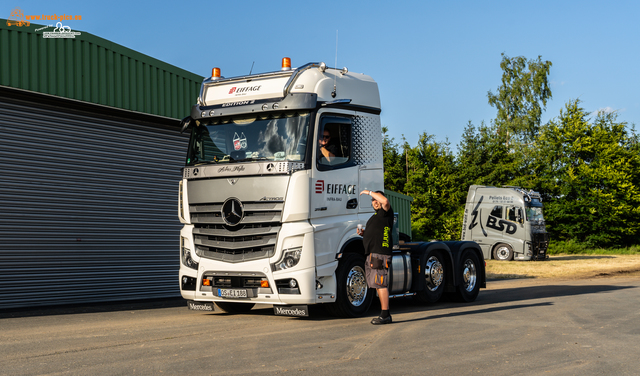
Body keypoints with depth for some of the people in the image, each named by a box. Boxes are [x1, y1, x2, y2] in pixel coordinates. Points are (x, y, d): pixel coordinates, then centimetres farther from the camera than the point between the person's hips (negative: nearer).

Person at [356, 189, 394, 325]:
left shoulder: (386, 212, -3)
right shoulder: (376, 216, 25)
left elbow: (385, 200, -25)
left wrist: (369, 192, -13)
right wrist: (364, 233, 13)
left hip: (380, 253, -10)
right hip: (372, 253, 10)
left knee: (381, 284, -13)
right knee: (379, 285, 10)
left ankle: (385, 315, -12)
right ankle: (385, 314, 14)